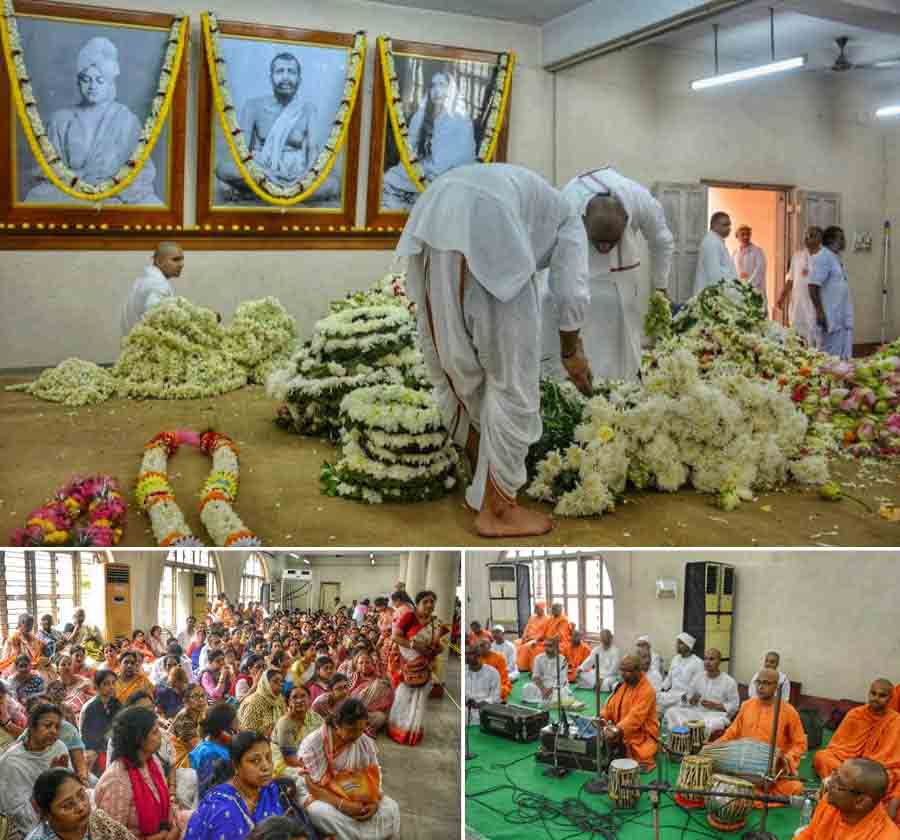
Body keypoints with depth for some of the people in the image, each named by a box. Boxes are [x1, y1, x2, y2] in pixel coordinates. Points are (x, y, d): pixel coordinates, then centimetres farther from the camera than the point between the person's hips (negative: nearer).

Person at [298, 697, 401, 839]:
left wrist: (374, 802, -22)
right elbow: (313, 786, -19)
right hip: (321, 796, -3)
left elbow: (373, 778, -1)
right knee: (323, 813, -37)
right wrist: (342, 804, -30)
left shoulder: (365, 742, -6)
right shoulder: (313, 743, -19)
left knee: (391, 808, -18)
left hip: (359, 797, 4)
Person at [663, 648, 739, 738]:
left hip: (717, 715, -4)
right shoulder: (698, 677, 10)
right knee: (671, 711, -19)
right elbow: (689, 699, 17)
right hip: (697, 712, 4)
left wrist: (714, 705, -14)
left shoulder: (729, 681, -1)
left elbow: (734, 706, -2)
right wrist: (692, 700, -7)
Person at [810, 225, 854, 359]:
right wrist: (819, 311, -24)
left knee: (845, 356, 10)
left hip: (843, 317, 9)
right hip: (831, 317, -9)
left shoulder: (836, 257, 16)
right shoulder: (823, 258, -13)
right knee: (832, 355, -5)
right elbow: (813, 286, -20)